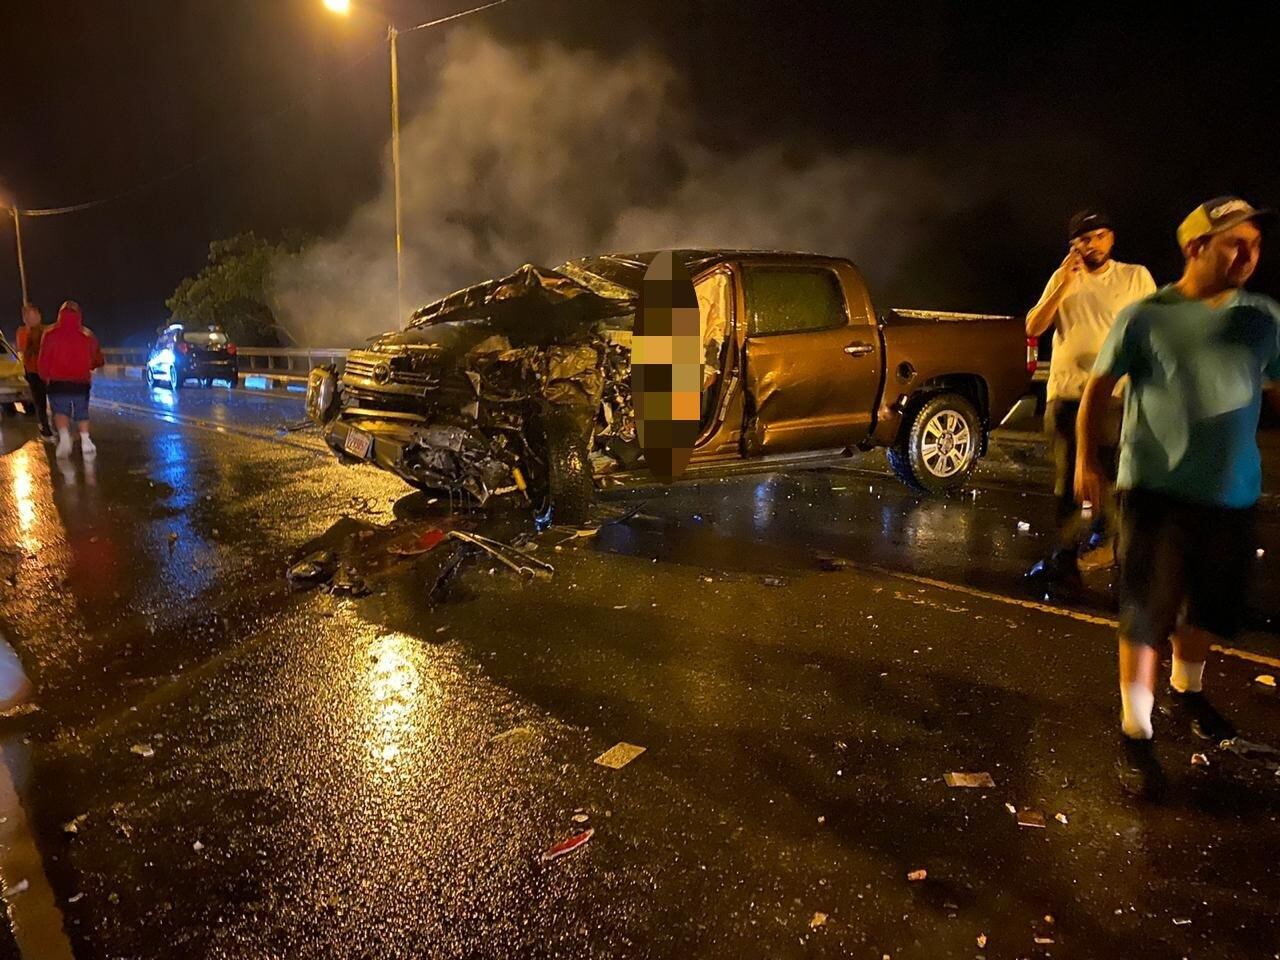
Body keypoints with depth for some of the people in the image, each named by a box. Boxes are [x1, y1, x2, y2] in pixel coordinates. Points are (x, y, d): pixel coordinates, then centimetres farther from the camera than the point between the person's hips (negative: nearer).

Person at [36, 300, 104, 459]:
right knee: (82, 413, 13)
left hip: (57, 382, -1)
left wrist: (45, 377, 11)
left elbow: (44, 359, -4)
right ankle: (85, 442, 4)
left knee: (60, 411, 9)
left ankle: (64, 435, -16)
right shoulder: (87, 335, 1)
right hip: (81, 382, 1)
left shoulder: (50, 334, -4)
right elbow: (98, 360, 7)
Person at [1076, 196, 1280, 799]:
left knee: (1212, 610, 18)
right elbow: (1098, 388, -1)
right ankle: (1136, 734, 8)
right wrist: (1087, 459, -8)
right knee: (1146, 615, -3)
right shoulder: (1145, 317, -6)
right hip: (1157, 491, -4)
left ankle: (1185, 691, 44)